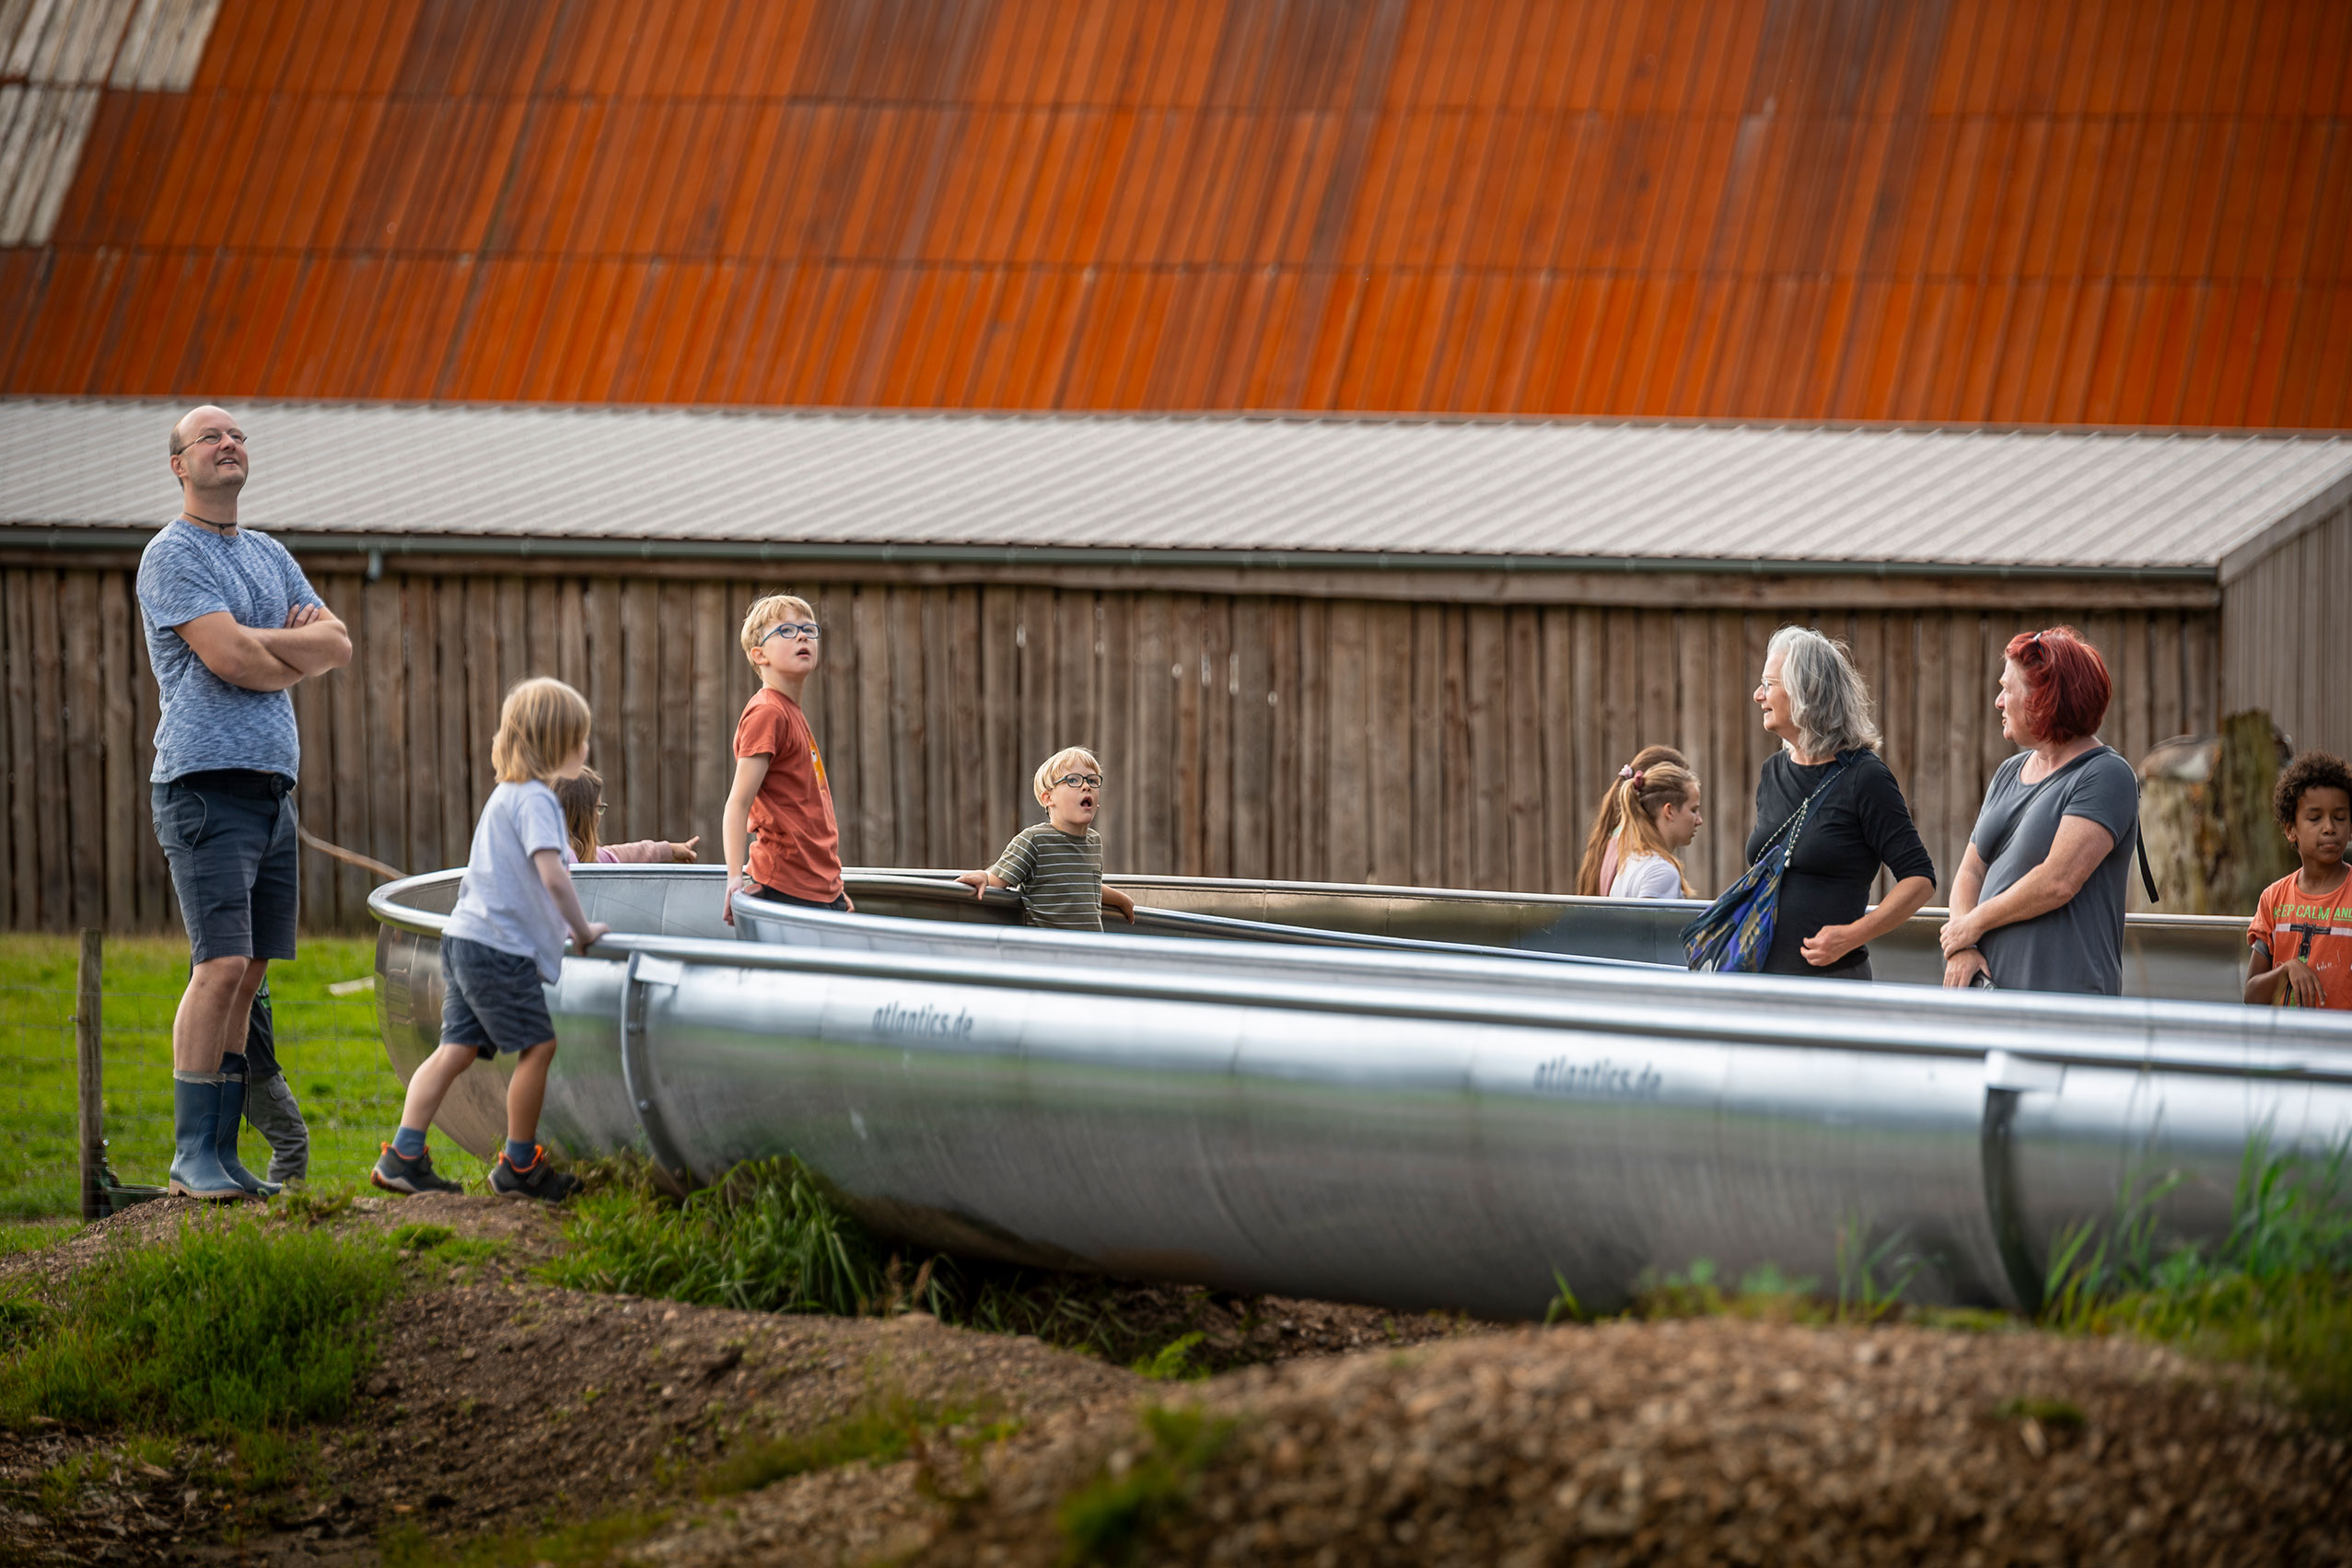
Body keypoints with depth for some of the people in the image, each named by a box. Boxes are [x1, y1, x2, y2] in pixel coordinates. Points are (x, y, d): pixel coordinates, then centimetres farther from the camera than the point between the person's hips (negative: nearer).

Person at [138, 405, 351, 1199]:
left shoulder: (269, 556, 20)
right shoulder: (172, 555, -5)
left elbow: (339, 646, 12)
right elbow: (228, 657, -16)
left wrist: (260, 651, -5)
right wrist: (299, 647, 3)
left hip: (272, 785, 8)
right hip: (206, 781, -8)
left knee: (247, 973, 5)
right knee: (221, 965, -14)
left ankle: (223, 1151, 7)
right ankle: (192, 1154, -11)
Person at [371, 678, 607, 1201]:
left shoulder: (506, 794, 21)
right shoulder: (535, 799, -12)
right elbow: (552, 875, -23)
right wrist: (583, 931, -11)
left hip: (467, 938, 10)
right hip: (501, 948, -10)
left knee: (457, 1048, 6)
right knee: (538, 1046, -1)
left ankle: (403, 1158, 1)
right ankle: (519, 1167, 6)